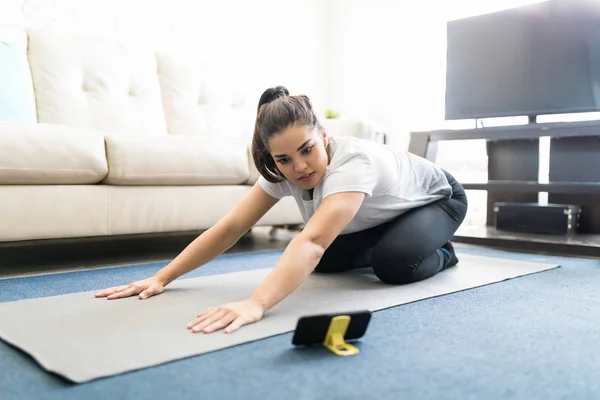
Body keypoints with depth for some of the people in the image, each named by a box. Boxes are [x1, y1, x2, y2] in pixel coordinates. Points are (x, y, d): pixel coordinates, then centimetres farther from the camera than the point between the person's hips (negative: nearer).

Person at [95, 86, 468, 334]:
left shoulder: (354, 161, -46)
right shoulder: (282, 170, -25)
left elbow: (312, 241, -61)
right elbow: (231, 226, -28)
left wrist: (255, 305, -74)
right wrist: (161, 278, -33)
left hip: (438, 198, -6)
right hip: (380, 217, 6)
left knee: (395, 263, -33)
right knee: (325, 261, -5)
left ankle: (440, 253, 2)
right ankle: (385, 246, 22)